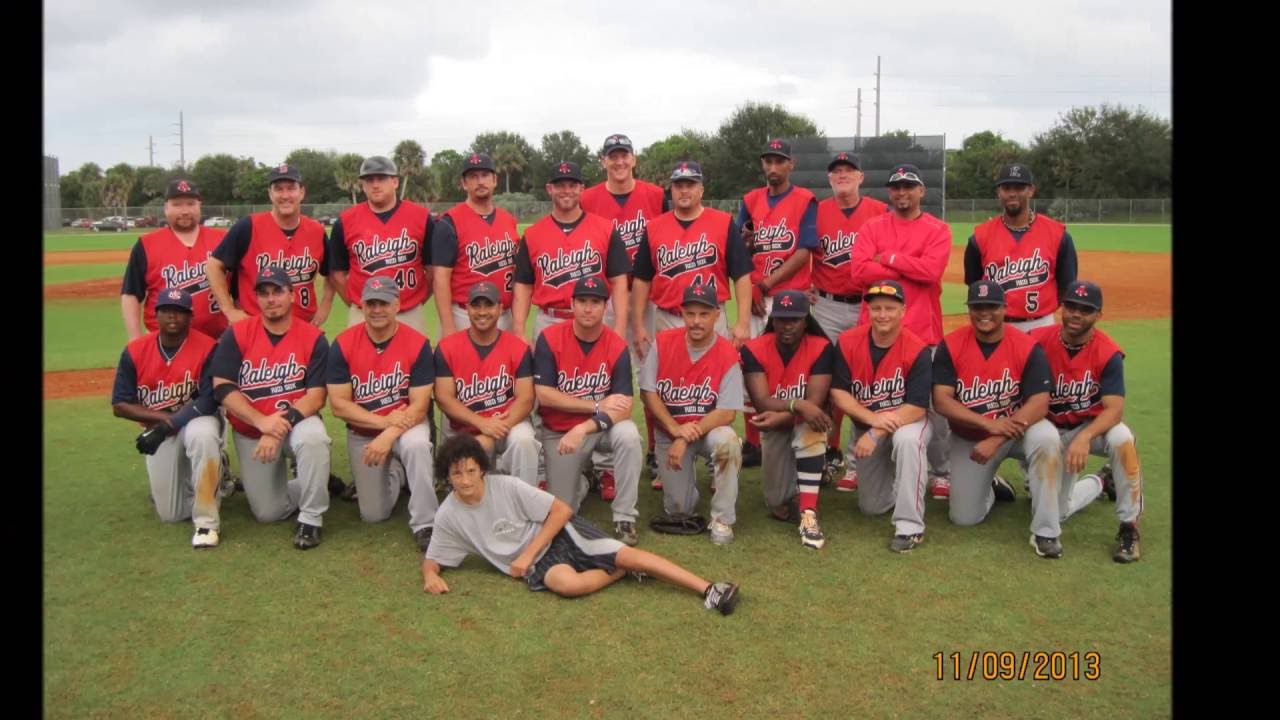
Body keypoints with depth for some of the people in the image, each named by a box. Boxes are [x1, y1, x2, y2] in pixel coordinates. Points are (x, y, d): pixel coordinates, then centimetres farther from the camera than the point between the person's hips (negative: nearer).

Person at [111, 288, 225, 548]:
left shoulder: (207, 348, -17)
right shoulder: (135, 351, -7)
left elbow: (208, 402, -21)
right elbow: (120, 405, -7)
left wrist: (165, 428, -28)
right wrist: (163, 417, -20)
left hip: (197, 421, -3)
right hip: (158, 429, 3)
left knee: (202, 434, -42)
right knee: (171, 514, 0)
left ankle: (206, 522, -28)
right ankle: (212, 479, 35)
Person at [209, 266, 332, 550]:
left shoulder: (313, 337, -10)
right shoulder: (237, 334, -7)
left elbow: (316, 396, -15)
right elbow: (223, 389, -13)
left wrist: (281, 428, -29)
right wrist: (262, 421, -27)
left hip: (297, 423, -2)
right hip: (250, 432, 2)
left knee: (314, 438, -38)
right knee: (268, 513, 1)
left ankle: (311, 517, -18)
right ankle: (310, 486, 33)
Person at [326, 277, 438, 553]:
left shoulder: (417, 343, -17)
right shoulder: (343, 344, -13)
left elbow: (419, 406, -17)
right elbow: (338, 404, -13)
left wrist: (388, 436, -30)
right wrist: (384, 420, -24)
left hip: (405, 426, -2)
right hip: (362, 432, 2)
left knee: (416, 444, -38)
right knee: (374, 514, 2)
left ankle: (424, 525, -24)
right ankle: (392, 476, 36)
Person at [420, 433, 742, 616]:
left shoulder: (506, 486, -15)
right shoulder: (448, 515, -6)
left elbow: (562, 510, -12)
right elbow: (432, 559, 8)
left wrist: (527, 554, -16)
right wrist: (431, 576, -18)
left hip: (558, 533, -1)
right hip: (535, 565, 1)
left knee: (626, 554, -22)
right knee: (566, 583, -34)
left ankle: (709, 589, -22)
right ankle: (626, 572, -8)